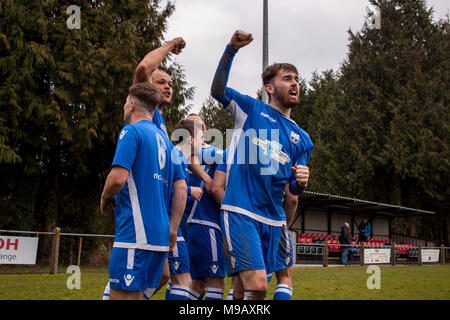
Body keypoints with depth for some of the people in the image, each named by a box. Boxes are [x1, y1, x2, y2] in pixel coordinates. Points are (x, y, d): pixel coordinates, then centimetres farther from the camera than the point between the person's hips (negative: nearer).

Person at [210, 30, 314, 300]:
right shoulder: (252, 109, 7)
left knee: (245, 287, 11)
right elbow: (218, 90, -7)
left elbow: (293, 188, 15)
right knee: (257, 286, -16)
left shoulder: (302, 139, 16)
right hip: (241, 212, -5)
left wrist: (301, 182, -10)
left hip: (273, 219, 5)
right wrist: (231, 49, -20)